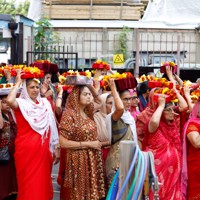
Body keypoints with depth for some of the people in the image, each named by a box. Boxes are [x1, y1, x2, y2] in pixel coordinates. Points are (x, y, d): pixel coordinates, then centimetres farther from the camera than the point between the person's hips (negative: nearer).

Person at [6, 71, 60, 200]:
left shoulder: (45, 103, 9)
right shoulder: (21, 103, -5)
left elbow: (52, 127, 12)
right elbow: (9, 100, -29)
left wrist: (56, 148, 9)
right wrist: (18, 83, -17)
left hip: (43, 150, 4)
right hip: (26, 149, -4)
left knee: (42, 183, 12)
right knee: (29, 184, 1)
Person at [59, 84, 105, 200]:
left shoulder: (88, 112, 5)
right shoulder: (69, 114, -15)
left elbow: (100, 101, 25)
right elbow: (63, 143, -18)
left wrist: (90, 86, 8)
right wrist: (88, 144, -16)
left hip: (92, 160, 7)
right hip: (79, 161, -7)